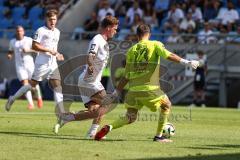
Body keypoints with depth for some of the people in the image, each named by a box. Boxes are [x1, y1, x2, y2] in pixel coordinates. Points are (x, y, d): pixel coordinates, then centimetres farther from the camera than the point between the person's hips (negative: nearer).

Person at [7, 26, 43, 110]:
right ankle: (31, 103, -16)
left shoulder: (29, 40, -1)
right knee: (25, 84, -13)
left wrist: (28, 50, -18)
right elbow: (11, 51, 22)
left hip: (29, 64, -1)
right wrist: (9, 55, 0)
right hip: (19, 66, 1)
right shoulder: (12, 42, 8)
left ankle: (39, 98, 33)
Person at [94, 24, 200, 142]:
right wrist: (187, 62, -15)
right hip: (150, 89, -4)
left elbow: (126, 77, 12)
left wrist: (115, 93, 18)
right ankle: (159, 136, 18)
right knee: (166, 106, 21)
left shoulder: (131, 50, 13)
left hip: (134, 90, 4)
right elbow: (168, 55, -15)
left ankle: (109, 128, -11)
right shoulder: (155, 45, 3)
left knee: (130, 118, 13)